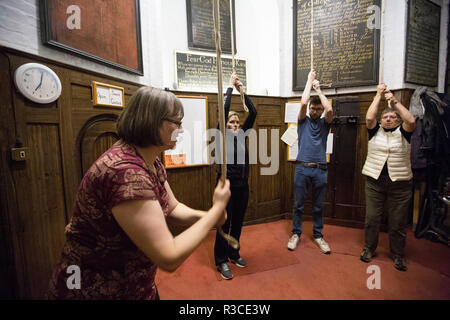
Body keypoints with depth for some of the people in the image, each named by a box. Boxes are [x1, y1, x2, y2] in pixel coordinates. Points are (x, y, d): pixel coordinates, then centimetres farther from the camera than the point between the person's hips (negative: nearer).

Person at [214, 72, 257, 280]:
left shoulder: (242, 134, 9)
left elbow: (253, 113, 4)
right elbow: (224, 110, -15)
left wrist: (242, 90, 3)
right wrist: (230, 87, -6)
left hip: (242, 185, 5)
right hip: (227, 185, -5)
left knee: (237, 223, 16)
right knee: (224, 224, 4)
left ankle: (234, 254, 34)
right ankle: (221, 261, 19)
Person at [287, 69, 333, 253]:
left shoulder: (325, 123, 10)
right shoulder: (303, 121, 8)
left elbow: (329, 109, -11)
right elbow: (303, 103, -8)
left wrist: (318, 89, -1)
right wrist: (309, 80, 2)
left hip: (320, 170, 1)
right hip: (302, 168, -1)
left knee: (318, 206, 11)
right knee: (298, 205, 7)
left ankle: (318, 236, 26)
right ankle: (296, 234, 22)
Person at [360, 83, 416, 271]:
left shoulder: (403, 132, 6)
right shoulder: (375, 131, 7)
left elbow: (411, 121, -14)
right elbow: (369, 117, -9)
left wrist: (395, 101, -11)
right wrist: (378, 95, -5)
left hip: (400, 183, 0)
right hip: (374, 181, 0)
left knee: (398, 222, 7)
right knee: (371, 218, 6)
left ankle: (398, 254, 24)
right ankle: (369, 248, 23)